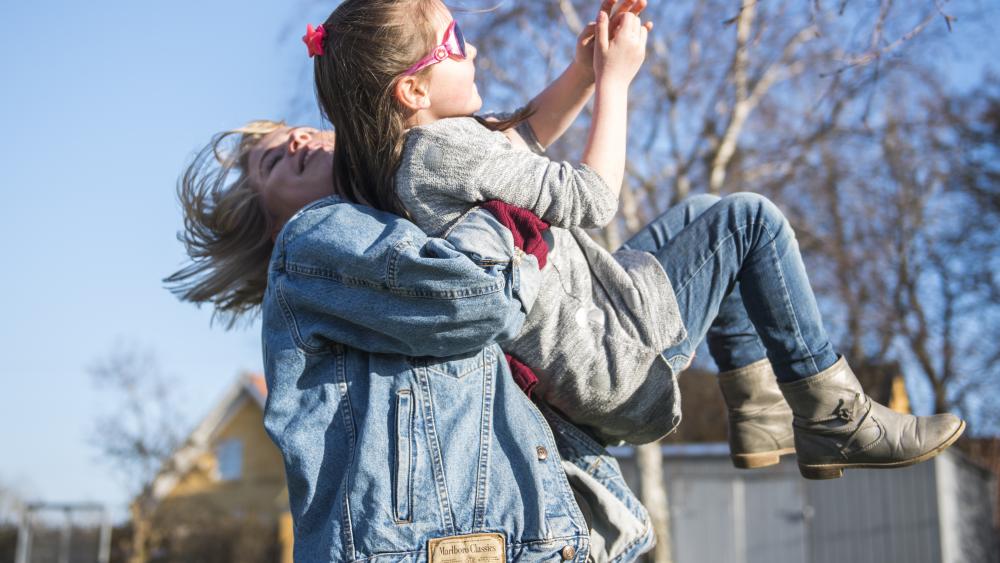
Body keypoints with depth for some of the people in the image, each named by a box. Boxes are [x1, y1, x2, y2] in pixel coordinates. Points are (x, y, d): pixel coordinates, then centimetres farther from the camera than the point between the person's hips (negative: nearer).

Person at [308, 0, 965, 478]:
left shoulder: (398, 151, 4)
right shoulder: (443, 146, -24)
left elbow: (524, 134, 18)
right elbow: (593, 198, -15)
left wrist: (588, 64, 4)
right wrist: (614, 79, -4)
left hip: (582, 360, 10)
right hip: (619, 364, -10)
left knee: (696, 220, 26)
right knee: (748, 219, -1)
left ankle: (761, 412, 27)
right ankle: (836, 419, 9)